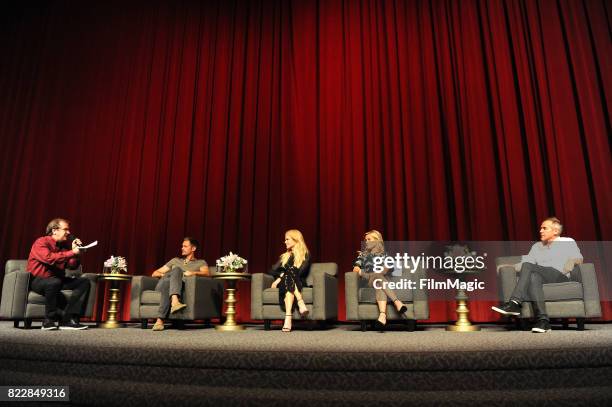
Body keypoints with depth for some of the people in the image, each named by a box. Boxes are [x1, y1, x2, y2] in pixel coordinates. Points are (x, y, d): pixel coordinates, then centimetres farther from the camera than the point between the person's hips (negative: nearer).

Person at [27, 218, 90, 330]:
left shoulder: (65, 244, 10)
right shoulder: (41, 242, -10)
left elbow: (73, 266, 8)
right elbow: (49, 258, -30)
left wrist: (75, 251, -6)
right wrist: (71, 252, -26)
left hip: (57, 279, 7)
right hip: (38, 280, -7)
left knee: (84, 282, -11)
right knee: (54, 282, -39)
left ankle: (68, 319, -22)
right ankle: (49, 320, -23)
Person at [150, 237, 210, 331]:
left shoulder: (200, 262, 22)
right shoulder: (175, 260, 32)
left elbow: (206, 273, -2)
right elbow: (155, 273, 29)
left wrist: (193, 273, -21)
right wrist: (162, 274, 5)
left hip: (180, 290, -2)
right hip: (162, 285, 2)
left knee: (177, 270, -33)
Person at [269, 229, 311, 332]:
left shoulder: (305, 255, 11)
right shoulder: (285, 256, 26)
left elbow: (300, 272, -7)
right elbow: (272, 271, 13)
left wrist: (282, 276, -10)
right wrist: (283, 275, -6)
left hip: (299, 283, -3)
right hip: (286, 283, 3)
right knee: (288, 280, -34)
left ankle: (288, 318, -51)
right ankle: (301, 303, -53)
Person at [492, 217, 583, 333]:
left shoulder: (568, 242, 21)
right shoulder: (537, 246, 31)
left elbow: (579, 258, 8)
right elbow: (526, 261, 21)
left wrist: (571, 262, -14)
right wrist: (510, 266, 6)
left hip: (561, 277, -4)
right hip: (542, 278, 4)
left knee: (528, 266, -30)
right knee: (534, 277, -36)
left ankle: (514, 303, -40)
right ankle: (543, 320, -44)